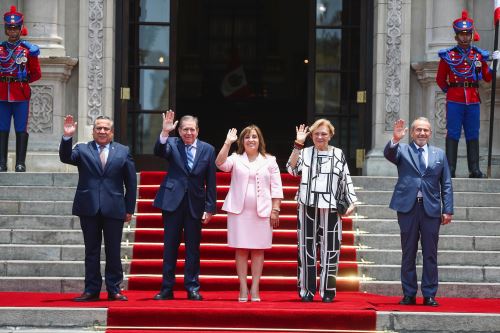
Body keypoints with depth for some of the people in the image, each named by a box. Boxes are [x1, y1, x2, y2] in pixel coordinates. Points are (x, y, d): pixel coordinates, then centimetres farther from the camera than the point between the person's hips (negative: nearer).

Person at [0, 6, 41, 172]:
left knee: (21, 129, -1)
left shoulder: (29, 49, 3)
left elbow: (36, 74, 7)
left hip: (21, 94, -2)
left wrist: (22, 81, 0)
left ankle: (21, 163, 2)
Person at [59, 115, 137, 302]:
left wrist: (130, 209, 2)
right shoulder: (82, 150, 8)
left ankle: (114, 290, 10)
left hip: (114, 209, 0)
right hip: (89, 209, 0)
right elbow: (65, 158, -10)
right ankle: (91, 290, 10)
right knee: (91, 251, 6)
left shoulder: (123, 152, 8)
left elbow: (131, 182, 7)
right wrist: (67, 137, -24)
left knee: (113, 251, 3)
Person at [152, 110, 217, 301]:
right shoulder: (172, 144, 2)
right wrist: (164, 132, -33)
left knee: (193, 248, 5)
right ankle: (167, 289, 8)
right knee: (170, 247, 4)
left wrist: (209, 208, -1)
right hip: (173, 201, 0)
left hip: (195, 204, 1)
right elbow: (159, 152, -19)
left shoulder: (207, 150, 3)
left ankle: (192, 288, 12)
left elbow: (210, 182, 3)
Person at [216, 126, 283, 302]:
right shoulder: (236, 159, 7)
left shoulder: (269, 161, 8)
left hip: (262, 212, 0)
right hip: (239, 210, 0)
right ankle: (243, 289, 5)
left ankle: (255, 289, 6)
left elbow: (276, 188, 5)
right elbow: (220, 163, -14)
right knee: (241, 249, 1)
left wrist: (275, 210, -2)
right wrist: (227, 143, -18)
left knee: (258, 250, 2)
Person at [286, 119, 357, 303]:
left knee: (329, 250, 1)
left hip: (330, 210, 0)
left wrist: (351, 202, 2)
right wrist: (298, 144, -15)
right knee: (307, 249, 3)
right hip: (307, 208, 0)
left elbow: (346, 180, 9)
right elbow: (292, 169, -12)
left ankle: (327, 291, 6)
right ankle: (307, 291, 8)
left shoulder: (338, 154, 8)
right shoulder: (305, 153, 5)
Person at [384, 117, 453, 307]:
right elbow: (389, 154, -15)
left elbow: (446, 185, 10)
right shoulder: (402, 150, 7)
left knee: (430, 254, 3)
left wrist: (448, 210, 2)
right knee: (408, 254, 4)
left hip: (431, 209, 1)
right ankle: (409, 294, 10)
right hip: (408, 207, -1)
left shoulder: (439, 154, 12)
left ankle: (429, 295, 8)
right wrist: (395, 140, -35)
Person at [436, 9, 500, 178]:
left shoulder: (479, 55, 10)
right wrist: (450, 90, 6)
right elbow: (440, 80, 10)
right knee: (453, 134, -3)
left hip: (473, 100, 2)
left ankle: (474, 169, 6)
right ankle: (450, 169, -2)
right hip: (454, 100, -2)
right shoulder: (448, 55, 3)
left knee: (473, 135, 4)